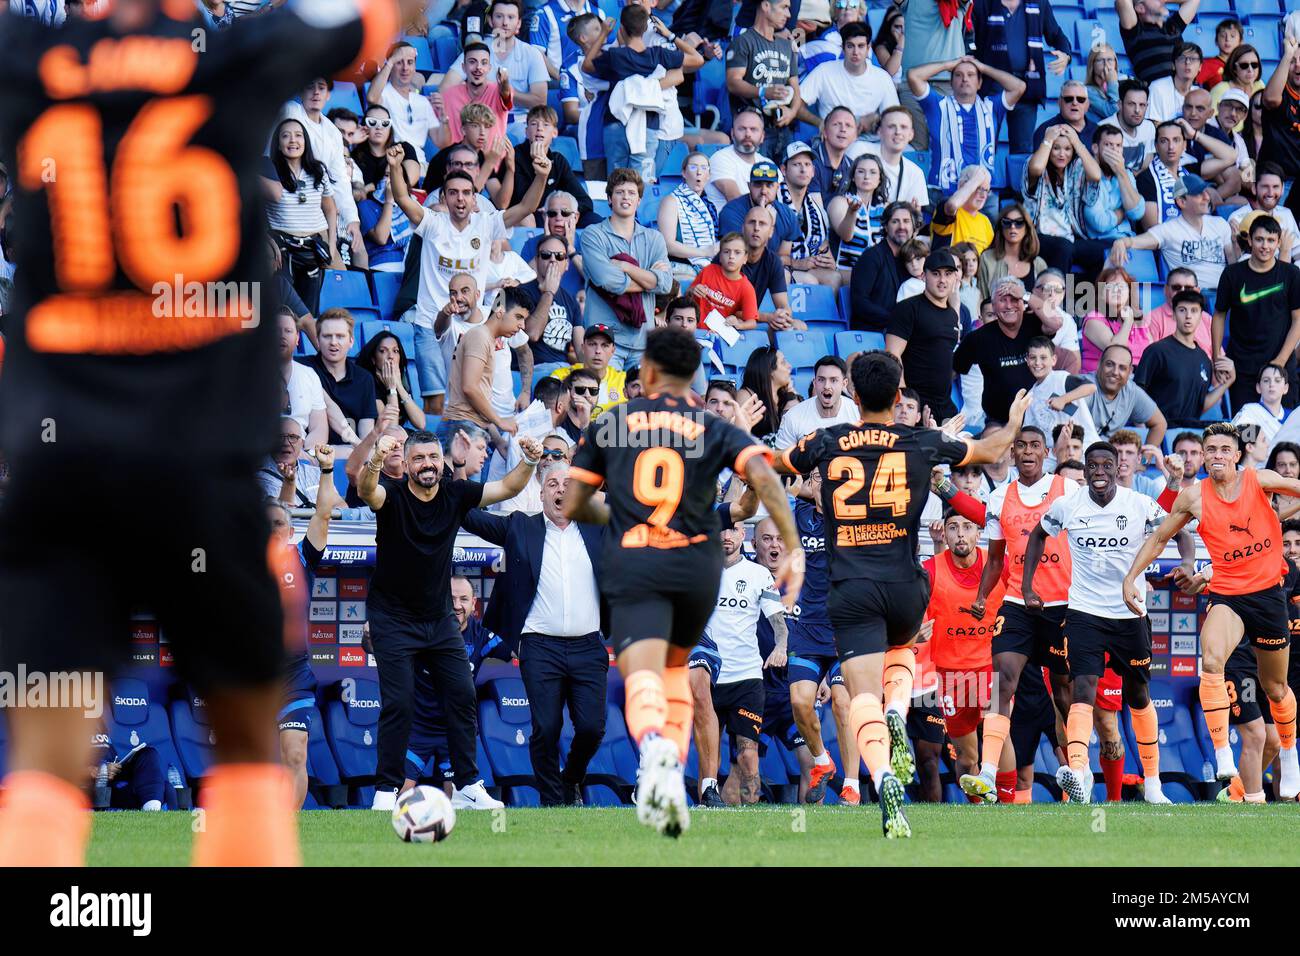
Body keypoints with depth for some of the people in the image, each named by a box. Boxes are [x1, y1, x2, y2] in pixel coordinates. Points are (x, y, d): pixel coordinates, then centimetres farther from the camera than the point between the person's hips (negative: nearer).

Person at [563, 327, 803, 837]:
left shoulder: (609, 425, 12)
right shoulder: (716, 429, 10)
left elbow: (572, 505, 14)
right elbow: (763, 476, -8)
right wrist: (793, 549, -7)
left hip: (632, 565, -2)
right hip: (696, 565, 2)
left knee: (643, 675, -16)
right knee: (675, 666, 26)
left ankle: (655, 744, -50)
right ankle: (672, 778, 16)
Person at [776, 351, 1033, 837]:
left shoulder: (825, 444, 2)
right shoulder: (924, 443, 2)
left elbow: (773, 463, 21)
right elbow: (991, 450, 19)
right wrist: (1015, 420, 42)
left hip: (851, 590, -1)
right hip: (905, 587, 2)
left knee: (863, 692, -9)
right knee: (900, 650, 32)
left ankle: (884, 777, -34)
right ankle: (897, 715, 2)